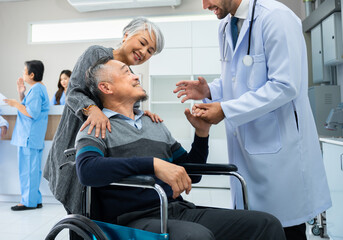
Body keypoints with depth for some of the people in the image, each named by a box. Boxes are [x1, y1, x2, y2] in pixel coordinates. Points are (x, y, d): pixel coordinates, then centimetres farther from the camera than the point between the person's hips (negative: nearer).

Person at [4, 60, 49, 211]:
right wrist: (21, 94, 13)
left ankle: (29, 201, 5)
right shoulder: (39, 88, 18)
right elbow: (28, 106, 22)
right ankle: (35, 200, 23)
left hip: (29, 137, -11)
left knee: (28, 169, -4)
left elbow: (32, 113, -21)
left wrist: (16, 104, -10)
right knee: (32, 169, 14)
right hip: (31, 137, 11)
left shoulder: (36, 89, -14)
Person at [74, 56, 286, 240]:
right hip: (136, 218, -5)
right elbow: (86, 169, -19)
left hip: (179, 210, 6)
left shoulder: (156, 124, 21)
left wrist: (202, 133, 9)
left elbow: (190, 173, 23)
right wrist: (153, 164, -25)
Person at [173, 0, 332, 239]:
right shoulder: (226, 26, 12)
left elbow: (285, 86, -20)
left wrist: (225, 110, -19)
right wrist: (209, 91, 0)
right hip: (244, 143, 7)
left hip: (278, 144, -7)